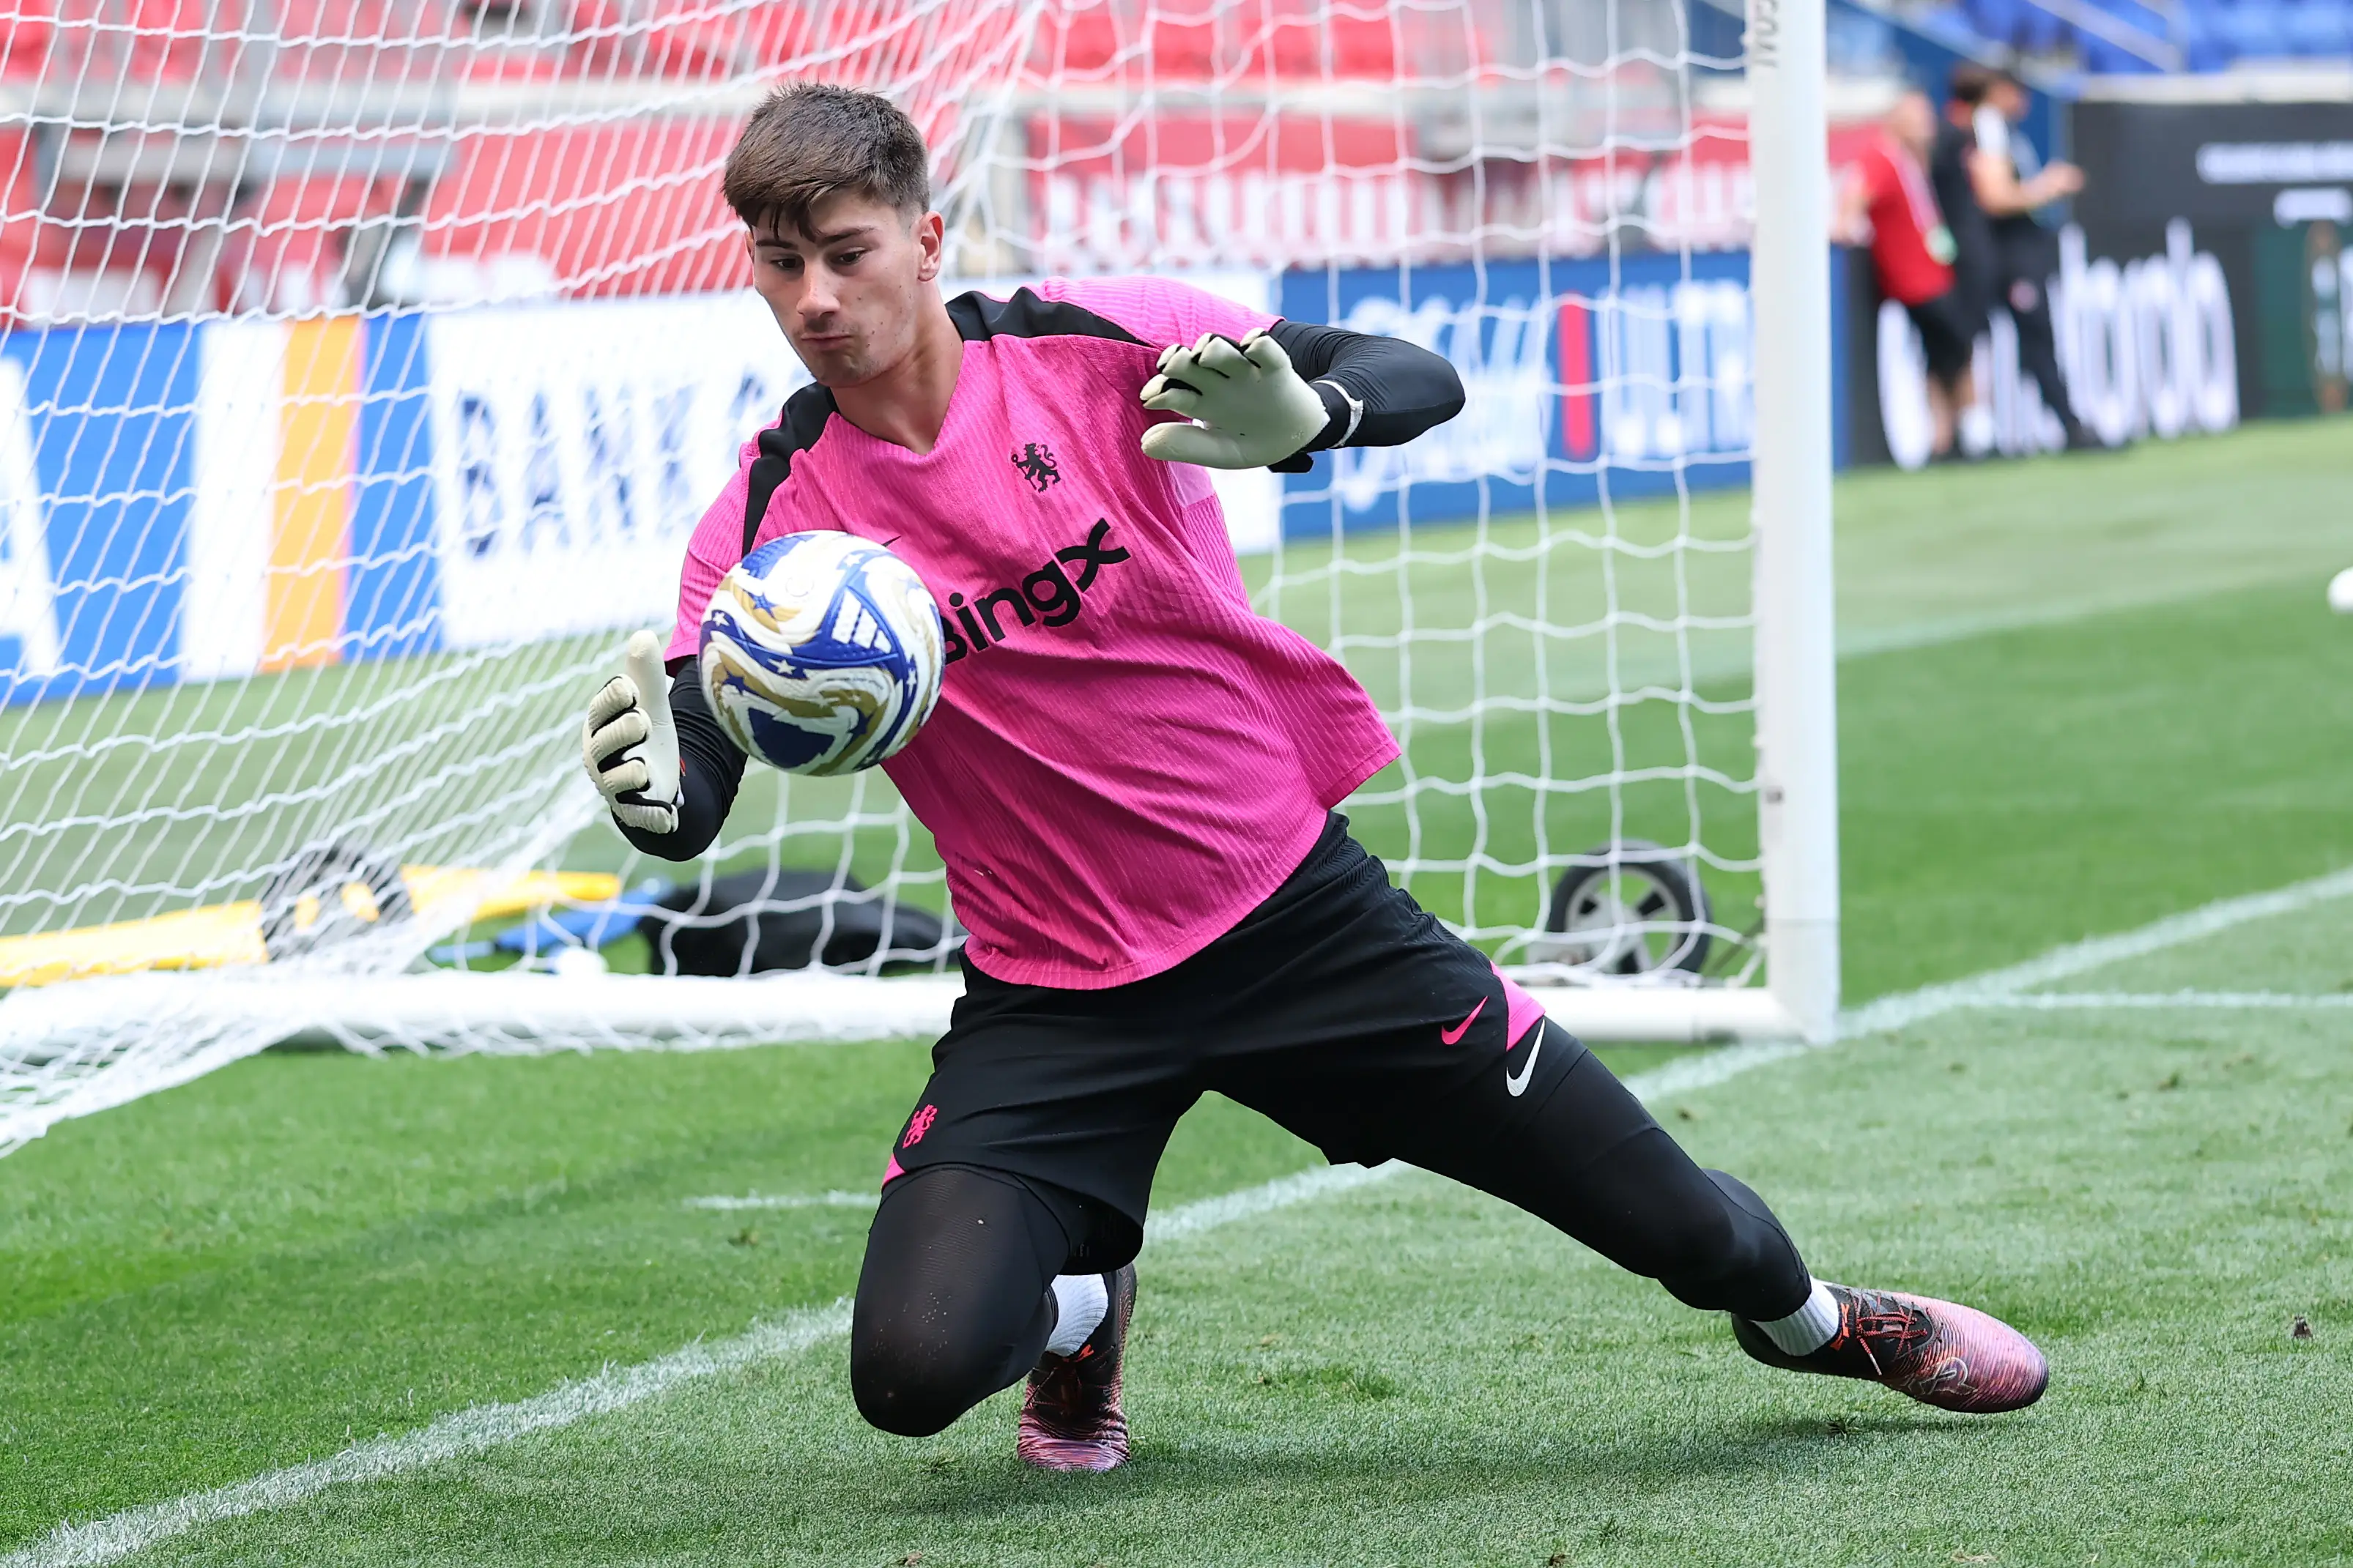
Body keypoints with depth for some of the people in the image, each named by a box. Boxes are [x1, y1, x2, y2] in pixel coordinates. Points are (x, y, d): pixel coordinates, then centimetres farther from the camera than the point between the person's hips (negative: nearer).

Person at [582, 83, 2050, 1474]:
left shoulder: (1096, 343, -11)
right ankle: (1084, 1300, 17)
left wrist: (1298, 419, -36)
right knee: (913, 1371, -20)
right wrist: (651, 785, -37)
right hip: (1055, 991, 1)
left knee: (1674, 1220, 1)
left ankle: (1807, 1313, 39)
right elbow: (695, 807, -12)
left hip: (1295, 900, 0)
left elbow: (1422, 383, -13)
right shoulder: (775, 509, -7)